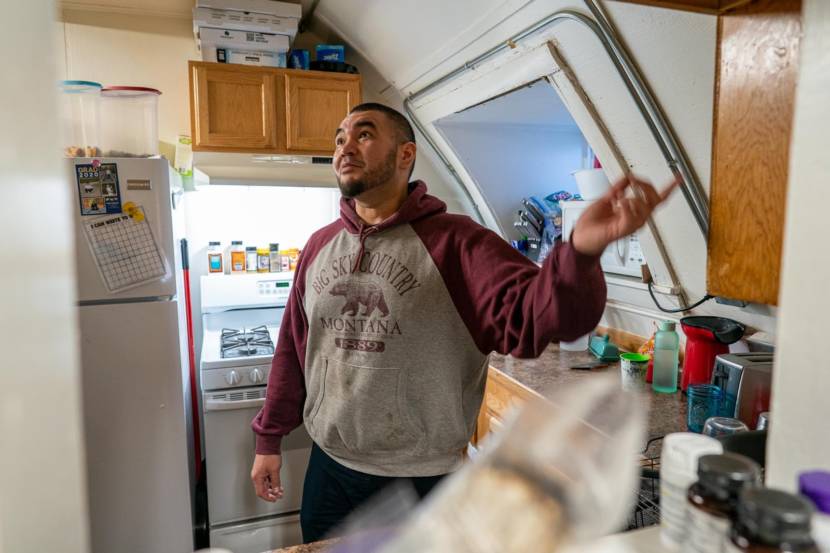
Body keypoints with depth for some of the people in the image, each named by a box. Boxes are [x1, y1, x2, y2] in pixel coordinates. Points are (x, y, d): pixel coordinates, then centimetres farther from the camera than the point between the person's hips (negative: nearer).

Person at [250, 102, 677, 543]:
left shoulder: (457, 243, -15)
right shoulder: (319, 245, 1)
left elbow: (528, 315, -30)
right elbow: (293, 348, 8)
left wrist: (581, 251, -49)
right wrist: (269, 439, 12)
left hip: (421, 482, -4)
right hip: (329, 467, 5)